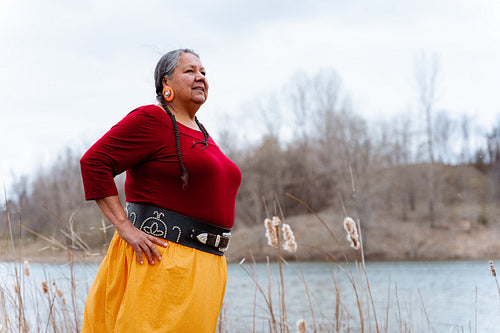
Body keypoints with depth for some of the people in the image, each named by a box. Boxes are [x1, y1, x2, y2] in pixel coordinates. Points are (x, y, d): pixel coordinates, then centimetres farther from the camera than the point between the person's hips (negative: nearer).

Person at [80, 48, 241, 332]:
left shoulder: (201, 133, 20)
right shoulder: (151, 119, -7)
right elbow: (94, 162, -14)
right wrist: (125, 228, -19)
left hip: (204, 264, 9)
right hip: (160, 256, -9)